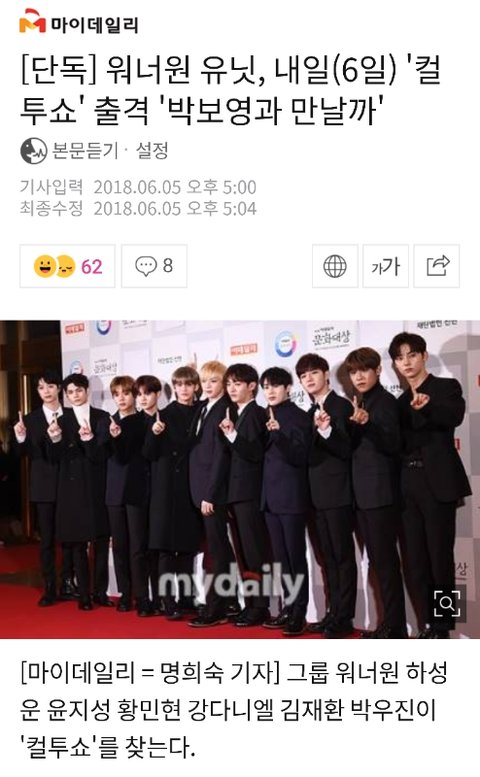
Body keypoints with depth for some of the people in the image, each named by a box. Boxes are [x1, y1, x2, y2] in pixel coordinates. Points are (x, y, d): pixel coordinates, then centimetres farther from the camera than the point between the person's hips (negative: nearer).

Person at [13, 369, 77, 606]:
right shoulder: (31, 418, 3)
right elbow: (23, 454, -2)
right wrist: (20, 438, -20)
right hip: (43, 485, 0)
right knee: (46, 538, 4)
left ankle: (67, 585, 17)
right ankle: (49, 588, 10)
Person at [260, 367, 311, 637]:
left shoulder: (299, 416, -8)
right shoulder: (266, 417, 11)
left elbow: (300, 456, -16)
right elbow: (263, 455, 14)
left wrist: (278, 434, -30)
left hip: (292, 496, -7)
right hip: (272, 496, 7)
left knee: (296, 556, -3)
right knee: (281, 557, 10)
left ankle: (299, 613, 1)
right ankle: (288, 608, 16)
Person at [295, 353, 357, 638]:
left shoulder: (341, 405, -7)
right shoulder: (311, 413, 16)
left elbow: (346, 449, -16)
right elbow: (310, 455, 11)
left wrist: (327, 430, -32)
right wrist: (317, 429, -6)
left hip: (338, 492, -8)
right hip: (319, 494, 8)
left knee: (343, 555, -3)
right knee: (329, 557, 10)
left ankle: (345, 618, 0)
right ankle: (334, 613, 16)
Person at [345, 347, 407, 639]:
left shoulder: (386, 401, -9)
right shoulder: (361, 404, 15)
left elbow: (393, 444, -19)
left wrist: (367, 423, -32)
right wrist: (356, 424, 3)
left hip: (382, 493, -9)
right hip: (364, 494, 9)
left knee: (385, 560, -6)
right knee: (378, 561, 10)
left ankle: (395, 626, -1)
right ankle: (390, 623, 17)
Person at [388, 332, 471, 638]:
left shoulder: (447, 387, 0)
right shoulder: (402, 401, 17)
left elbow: (455, 416, -20)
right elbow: (401, 442, 13)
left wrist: (427, 407, -39)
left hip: (438, 482, -6)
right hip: (409, 485, 6)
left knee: (440, 557, -5)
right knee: (416, 560, 6)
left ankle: (442, 628, 3)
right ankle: (428, 626, 13)